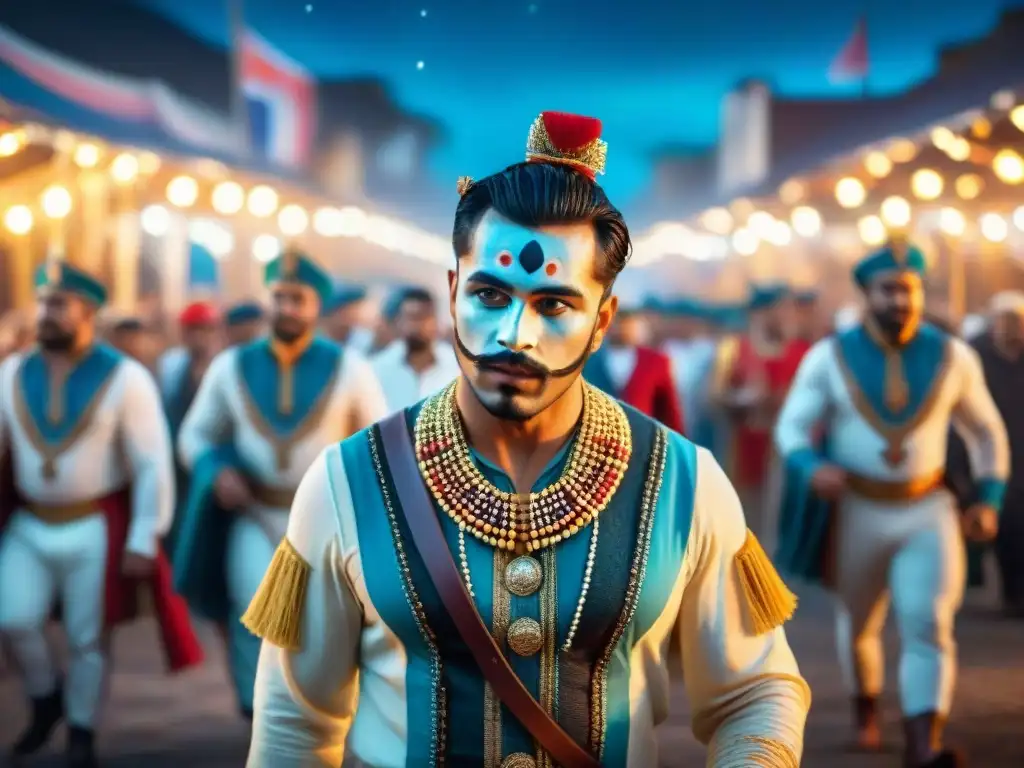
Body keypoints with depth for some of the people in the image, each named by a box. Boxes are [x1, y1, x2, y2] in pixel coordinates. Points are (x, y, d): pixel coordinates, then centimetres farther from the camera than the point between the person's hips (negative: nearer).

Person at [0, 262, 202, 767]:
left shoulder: (124, 378, -11)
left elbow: (153, 464, -10)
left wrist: (144, 541, -13)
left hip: (95, 528, -3)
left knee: (87, 638, 5)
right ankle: (45, 699, 22)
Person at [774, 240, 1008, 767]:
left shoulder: (952, 357, -2)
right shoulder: (830, 357, -6)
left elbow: (987, 431, 11)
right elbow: (792, 427, -4)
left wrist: (989, 498, 3)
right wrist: (813, 468, -25)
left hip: (928, 512, 0)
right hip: (858, 512, 0)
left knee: (929, 628, -16)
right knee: (858, 625, 17)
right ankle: (865, 711, 45)